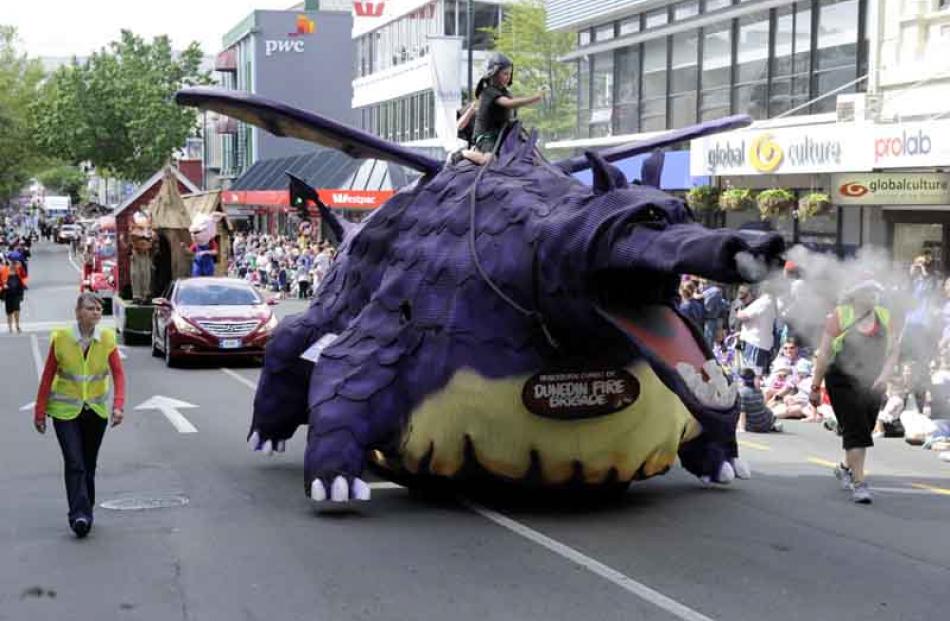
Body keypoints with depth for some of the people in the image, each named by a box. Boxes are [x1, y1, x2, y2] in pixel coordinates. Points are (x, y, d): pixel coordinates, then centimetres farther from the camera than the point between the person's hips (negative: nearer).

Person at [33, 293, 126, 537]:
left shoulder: (107, 338, -6)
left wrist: (118, 405, -19)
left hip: (96, 410, 3)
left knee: (89, 464, 12)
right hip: (65, 411, -2)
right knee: (74, 463, -14)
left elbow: (118, 373, -6)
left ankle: (86, 512, 26)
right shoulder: (61, 338, -10)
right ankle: (79, 515, -16)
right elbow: (48, 375, -3)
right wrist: (40, 411, -1)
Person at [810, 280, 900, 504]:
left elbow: (893, 351, 4)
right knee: (856, 430, -11)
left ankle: (846, 467, 39)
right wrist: (815, 387, -7)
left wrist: (884, 375, -14)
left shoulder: (885, 317, 5)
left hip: (872, 384, 5)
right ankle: (859, 483, -9)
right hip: (843, 382, -5)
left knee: (864, 429, 14)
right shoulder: (840, 316, -8)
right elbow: (824, 355, -7)